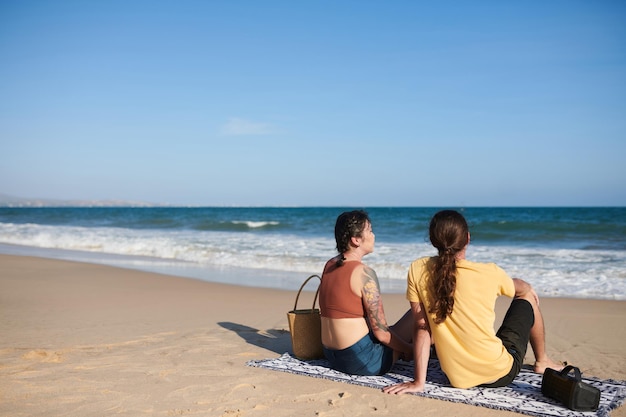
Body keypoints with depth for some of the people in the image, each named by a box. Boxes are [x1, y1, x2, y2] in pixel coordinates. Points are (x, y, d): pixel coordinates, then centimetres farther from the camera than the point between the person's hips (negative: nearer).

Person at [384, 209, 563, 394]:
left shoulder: (418, 270, -12)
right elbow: (521, 288, 7)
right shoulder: (490, 273, -16)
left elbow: (422, 327, -10)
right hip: (500, 375, -3)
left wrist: (419, 382, -5)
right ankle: (541, 361, 40)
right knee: (526, 299, 22)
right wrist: (529, 288, 31)